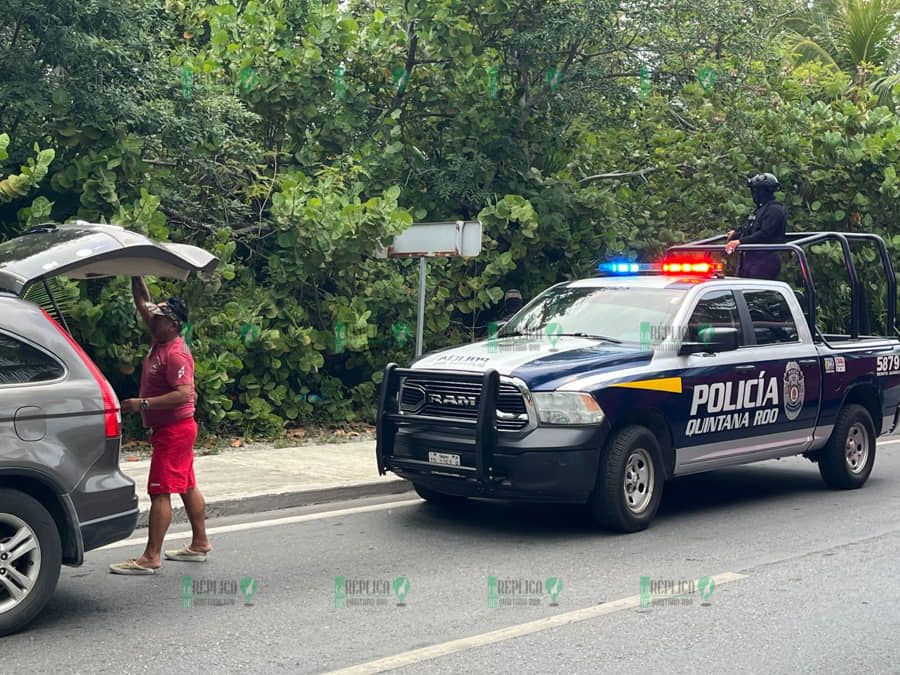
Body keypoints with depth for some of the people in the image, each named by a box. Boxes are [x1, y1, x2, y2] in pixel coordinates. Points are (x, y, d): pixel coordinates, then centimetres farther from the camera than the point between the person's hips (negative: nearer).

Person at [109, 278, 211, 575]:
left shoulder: (176, 354, -20)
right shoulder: (160, 341, 7)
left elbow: (183, 394, -28)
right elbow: (143, 303, 17)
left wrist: (143, 404, -27)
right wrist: (136, 277, 10)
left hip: (174, 430, -10)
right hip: (171, 429, 10)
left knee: (160, 492, -9)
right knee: (187, 487, 15)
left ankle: (151, 558, -7)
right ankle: (200, 544, 25)